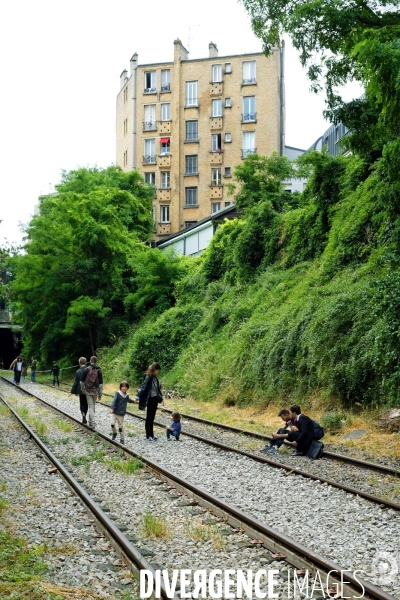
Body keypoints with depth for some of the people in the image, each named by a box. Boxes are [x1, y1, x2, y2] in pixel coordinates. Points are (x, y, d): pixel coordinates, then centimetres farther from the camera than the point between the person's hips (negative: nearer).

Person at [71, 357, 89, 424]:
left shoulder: (78, 372, -9)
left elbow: (75, 383, -5)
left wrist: (73, 391, 4)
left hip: (81, 391, -1)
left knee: (82, 404, 10)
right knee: (86, 404, 14)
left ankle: (83, 414, -15)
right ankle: (84, 419, 18)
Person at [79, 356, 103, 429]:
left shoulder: (86, 369, -9)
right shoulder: (99, 371, -3)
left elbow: (82, 381, -6)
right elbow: (100, 383, -4)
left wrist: (82, 389, 11)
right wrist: (100, 394, 1)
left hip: (88, 391, -2)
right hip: (95, 391, 3)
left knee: (90, 407, -1)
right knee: (93, 406, 18)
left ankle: (93, 423, -12)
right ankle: (90, 422, 29)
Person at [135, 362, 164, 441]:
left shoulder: (154, 377, 8)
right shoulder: (148, 377, -15)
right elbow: (143, 387, -21)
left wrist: (161, 397, 27)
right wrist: (137, 397, -27)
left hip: (155, 399, 8)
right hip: (150, 399, -8)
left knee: (152, 417, 13)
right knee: (149, 418, 0)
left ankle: (151, 435, 20)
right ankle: (148, 436, 6)